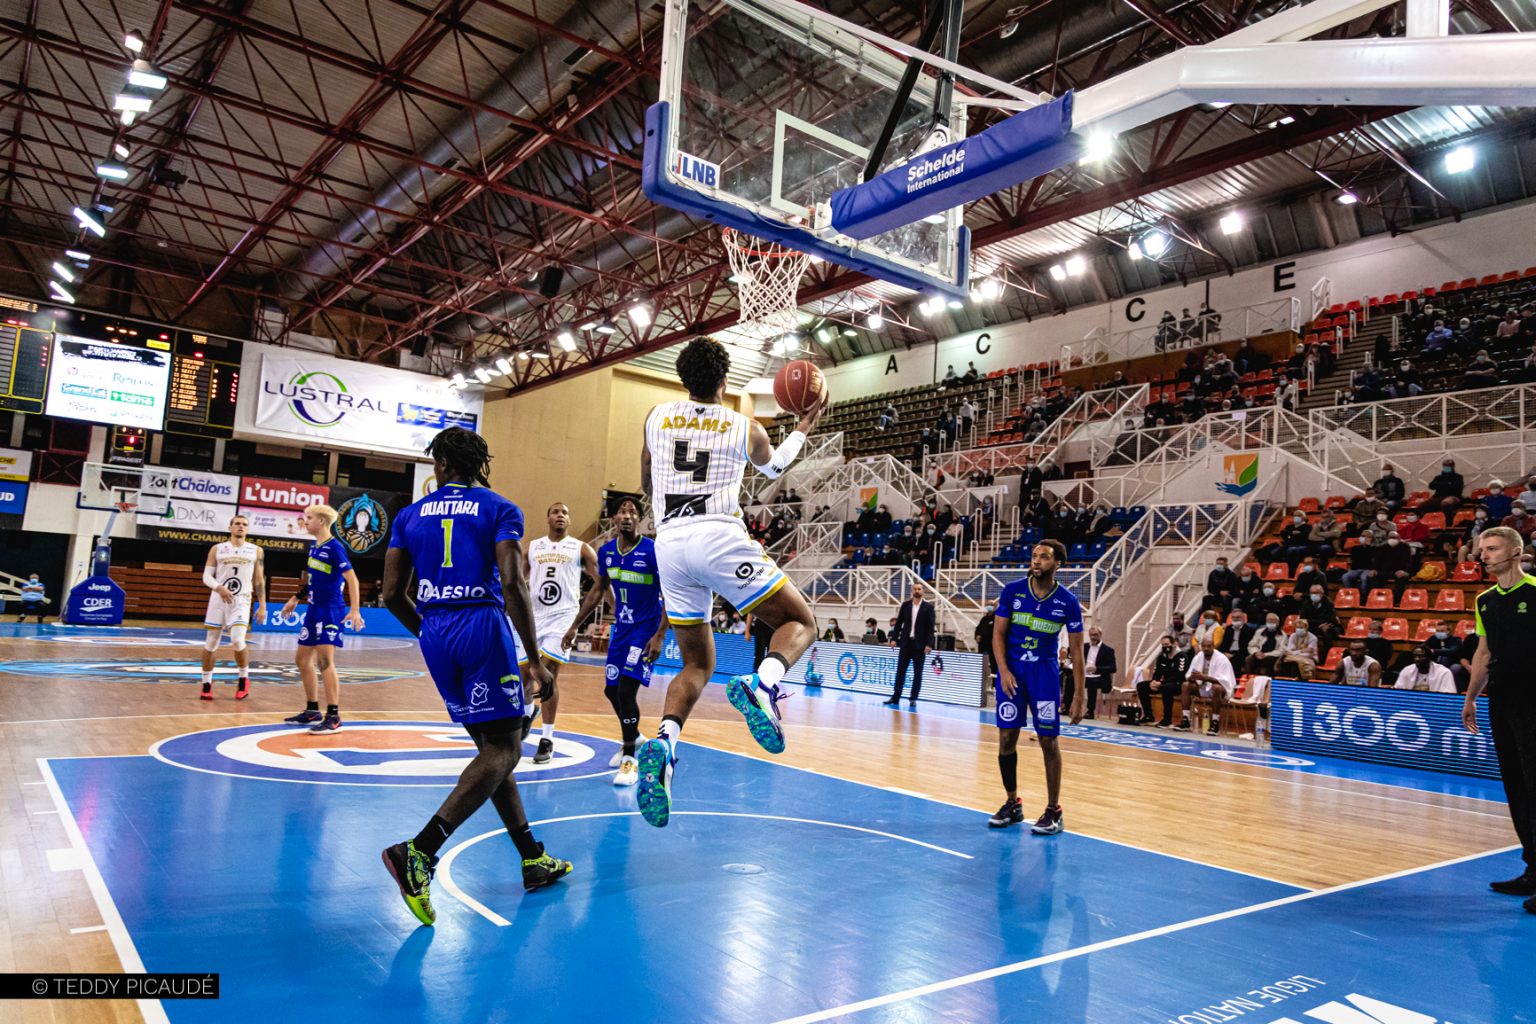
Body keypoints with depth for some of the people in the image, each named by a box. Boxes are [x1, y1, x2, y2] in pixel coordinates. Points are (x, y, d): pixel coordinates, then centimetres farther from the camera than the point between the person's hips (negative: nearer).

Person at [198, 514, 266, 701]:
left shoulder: (256, 551, 6)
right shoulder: (217, 549, 5)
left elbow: (259, 581, 8)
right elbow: (206, 576, 2)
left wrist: (262, 605, 2)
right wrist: (219, 587, -19)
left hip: (241, 601, -1)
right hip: (218, 599, 1)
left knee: (237, 641, -18)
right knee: (210, 643, 5)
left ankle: (243, 679, 3)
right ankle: (207, 684, 19)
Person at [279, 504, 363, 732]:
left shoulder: (334, 547, -14)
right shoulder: (314, 547, 12)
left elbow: (352, 579, -19)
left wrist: (355, 610, -26)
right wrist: (296, 599, 27)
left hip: (330, 611, -10)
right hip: (314, 610, 10)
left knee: (324, 661, -12)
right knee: (302, 658, 14)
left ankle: (333, 717, -7)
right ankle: (312, 711, 25)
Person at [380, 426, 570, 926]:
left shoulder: (411, 515, 13)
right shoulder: (499, 509, 1)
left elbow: (392, 595, 10)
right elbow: (511, 584, -11)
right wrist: (536, 658, -10)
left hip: (435, 636, 6)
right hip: (483, 627, -5)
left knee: (492, 746, 14)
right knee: (503, 749, -2)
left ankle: (533, 859, 18)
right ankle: (419, 851, -17)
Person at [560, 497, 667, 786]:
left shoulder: (653, 551, -17)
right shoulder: (606, 551, 1)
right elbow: (598, 591, 14)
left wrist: (659, 636, -21)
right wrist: (574, 627, 15)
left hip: (645, 630, -7)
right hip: (621, 628, 7)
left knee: (626, 690, -16)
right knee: (611, 690, 13)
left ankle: (630, 759, -1)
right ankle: (633, 738, 39)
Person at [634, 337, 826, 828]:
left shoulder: (657, 416, 16)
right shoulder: (745, 427, 11)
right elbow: (774, 467, 33)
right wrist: (802, 428, 48)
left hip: (669, 542, 4)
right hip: (719, 535, -4)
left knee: (697, 663, 15)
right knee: (800, 622, 9)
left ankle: (663, 741, -13)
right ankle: (761, 684, -24)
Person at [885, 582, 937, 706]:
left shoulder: (928, 607, -2)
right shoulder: (905, 605, 5)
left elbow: (930, 627, -5)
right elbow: (899, 622, 7)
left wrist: (929, 644, -12)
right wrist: (894, 638, -1)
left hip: (920, 644, -2)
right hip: (905, 642, 2)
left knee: (917, 673, 4)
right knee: (900, 671, 3)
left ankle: (913, 699, 11)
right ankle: (895, 697, 6)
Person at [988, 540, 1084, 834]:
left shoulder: (1068, 602, -6)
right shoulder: (1012, 591, -5)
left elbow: (1076, 650, -1)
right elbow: (998, 634, 0)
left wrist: (1079, 696, -5)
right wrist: (1004, 671, -13)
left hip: (1044, 670, -1)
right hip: (1012, 668, 1)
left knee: (1049, 741, -3)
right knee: (1006, 738, 2)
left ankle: (1054, 811, 10)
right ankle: (1012, 804, 19)